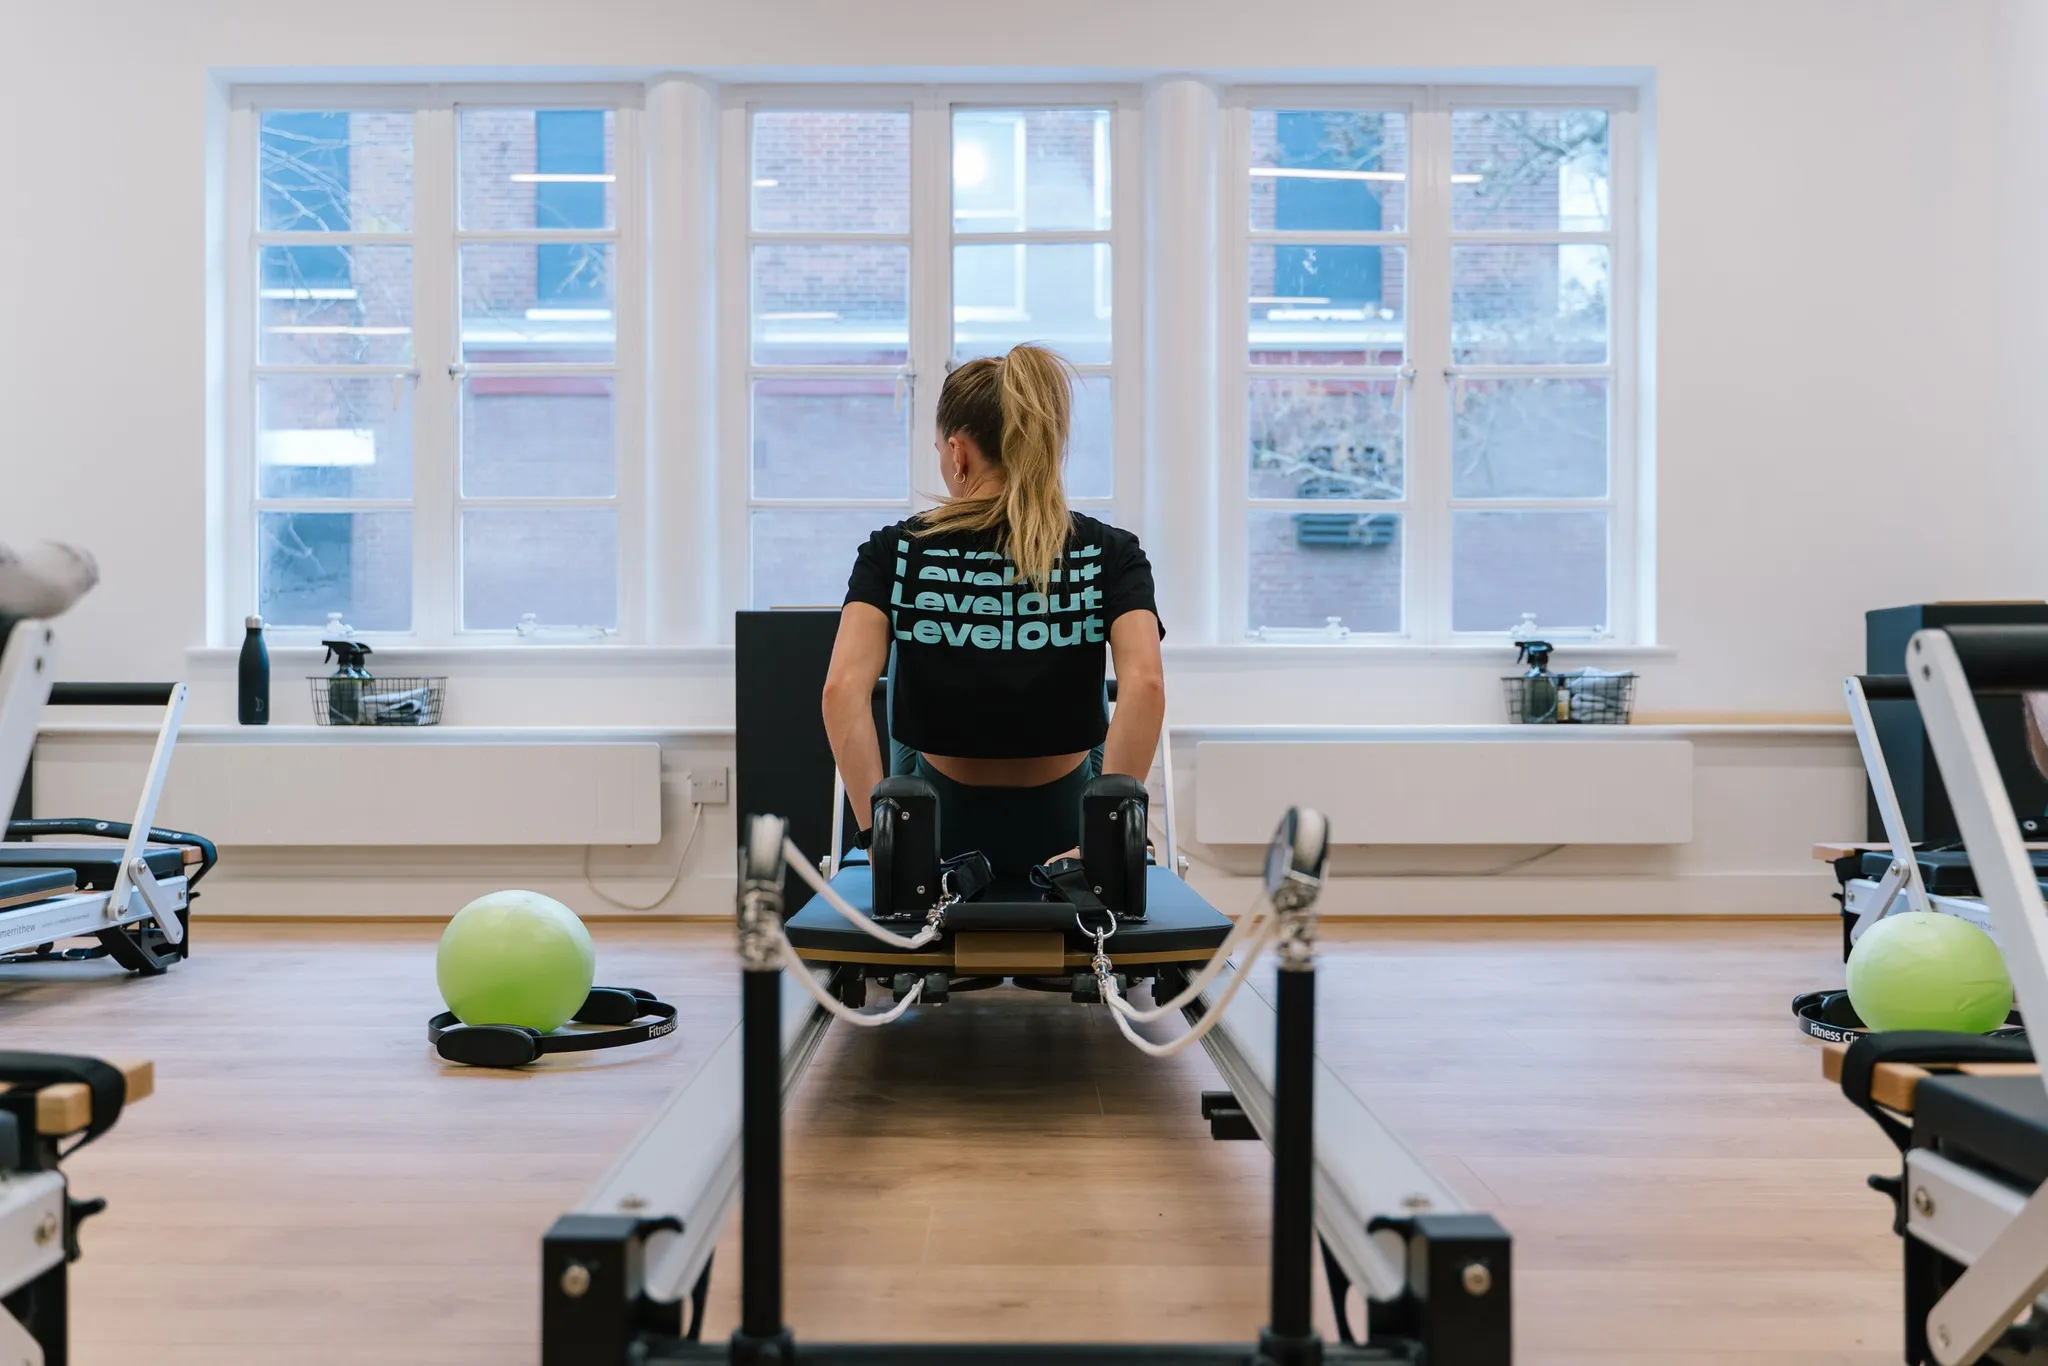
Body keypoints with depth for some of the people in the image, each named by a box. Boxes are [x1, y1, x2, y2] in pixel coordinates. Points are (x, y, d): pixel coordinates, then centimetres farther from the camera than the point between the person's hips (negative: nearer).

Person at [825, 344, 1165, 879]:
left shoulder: (895, 551, -10)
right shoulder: (1110, 554, -10)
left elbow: (844, 688, -24)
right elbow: (1144, 685, -26)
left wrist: (877, 834, -20)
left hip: (942, 832, 0)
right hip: (1060, 830, 0)